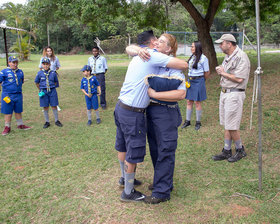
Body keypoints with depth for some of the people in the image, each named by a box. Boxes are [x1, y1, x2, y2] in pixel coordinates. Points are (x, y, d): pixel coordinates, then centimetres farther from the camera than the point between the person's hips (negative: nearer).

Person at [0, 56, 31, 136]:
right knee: (8, 112, 4)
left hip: (18, 94, 4)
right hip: (7, 95, -4)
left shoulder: (20, 72, 8)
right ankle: (7, 127, 15)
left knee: (18, 111, 15)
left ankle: (20, 125, 29)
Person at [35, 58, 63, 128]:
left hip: (52, 91, 0)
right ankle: (47, 122, 18)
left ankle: (56, 121, 18)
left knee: (54, 106, 5)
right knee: (45, 107, 7)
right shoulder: (39, 73, -3)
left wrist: (52, 88, 7)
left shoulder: (53, 73, -3)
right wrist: (40, 90, 10)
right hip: (44, 92, 0)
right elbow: (36, 83, 9)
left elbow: (56, 82, 11)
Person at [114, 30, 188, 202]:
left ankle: (125, 177, 45)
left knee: (123, 146, 24)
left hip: (121, 106, 9)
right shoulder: (153, 56, -11)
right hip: (133, 113, -9)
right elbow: (184, 65, -11)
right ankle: (128, 192, 18)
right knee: (134, 152, 4)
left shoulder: (137, 58, 14)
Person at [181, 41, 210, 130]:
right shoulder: (192, 57, 9)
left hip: (198, 81, -6)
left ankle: (198, 122, 14)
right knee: (189, 101, 9)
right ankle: (187, 121, 19)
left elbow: (207, 72, -4)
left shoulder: (203, 58, -11)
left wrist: (201, 80, 8)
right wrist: (190, 79, 10)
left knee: (197, 102, 1)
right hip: (190, 81, 6)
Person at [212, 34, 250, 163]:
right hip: (224, 93, 9)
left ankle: (240, 150, 15)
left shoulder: (241, 57, -15)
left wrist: (224, 73, -11)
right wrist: (220, 71, 3)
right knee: (226, 124, 11)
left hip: (234, 94, -9)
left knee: (232, 126, -4)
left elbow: (239, 79, -23)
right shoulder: (227, 56, 15)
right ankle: (227, 151, 20)